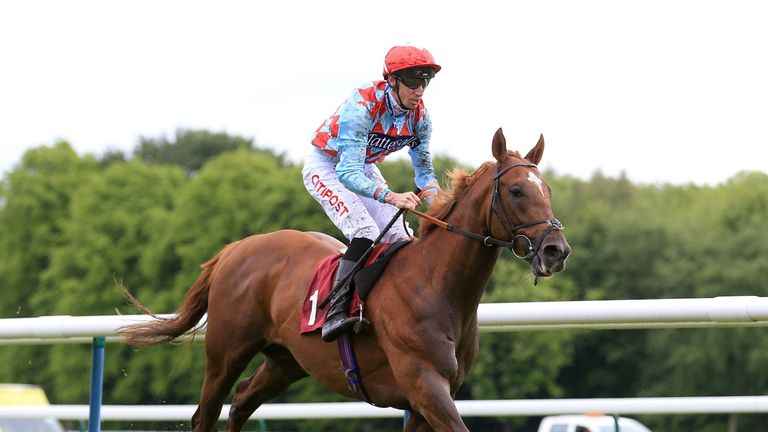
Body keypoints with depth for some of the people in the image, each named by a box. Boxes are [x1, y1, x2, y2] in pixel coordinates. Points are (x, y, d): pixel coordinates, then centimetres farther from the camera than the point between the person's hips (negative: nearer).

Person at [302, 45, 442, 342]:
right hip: (325, 166, -7)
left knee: (401, 238, -5)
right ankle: (335, 313, -33)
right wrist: (390, 196, -58)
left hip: (363, 168, 7)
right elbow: (347, 173, -42)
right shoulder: (362, 107, -35)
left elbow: (424, 169, 0)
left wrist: (434, 197, -24)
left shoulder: (419, 117, -15)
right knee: (365, 231, -28)